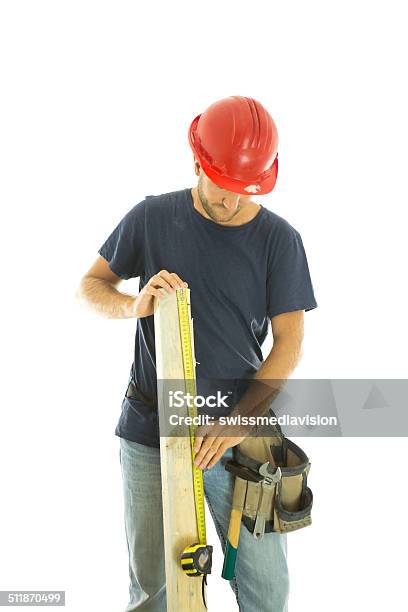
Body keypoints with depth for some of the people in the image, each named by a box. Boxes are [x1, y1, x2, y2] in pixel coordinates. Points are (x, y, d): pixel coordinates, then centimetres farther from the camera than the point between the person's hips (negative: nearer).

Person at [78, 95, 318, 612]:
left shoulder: (279, 239, -3)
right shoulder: (152, 217, -1)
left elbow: (289, 343, -4)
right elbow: (90, 287, 8)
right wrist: (134, 306, -15)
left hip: (239, 437, 0)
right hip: (150, 432, 1)